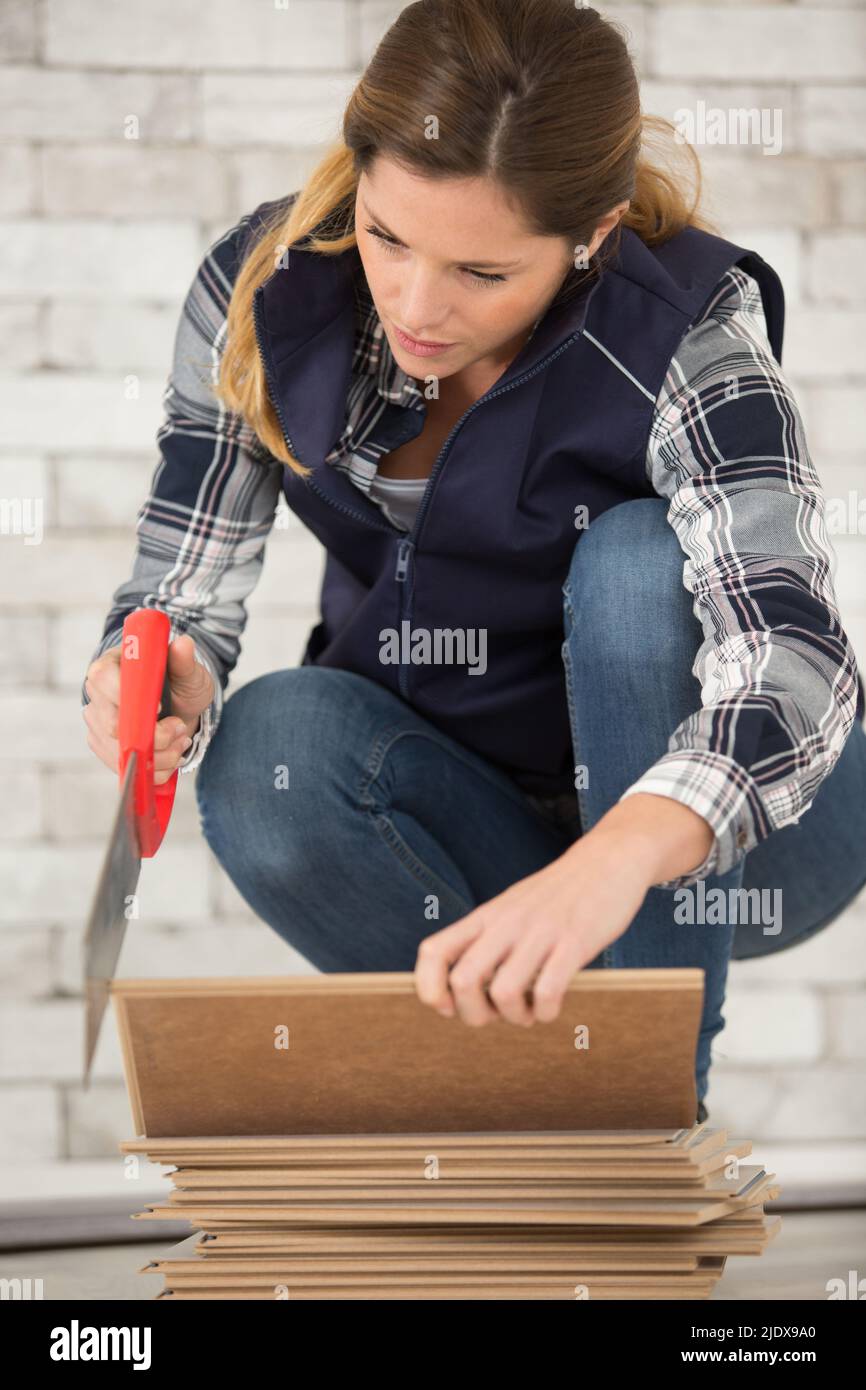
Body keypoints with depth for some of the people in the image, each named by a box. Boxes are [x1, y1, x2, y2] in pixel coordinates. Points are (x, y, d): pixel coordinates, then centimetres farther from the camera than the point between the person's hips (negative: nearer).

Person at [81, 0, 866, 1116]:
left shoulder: (686, 333, -26)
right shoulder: (265, 290, -15)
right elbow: (183, 592, -10)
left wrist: (616, 861, -60)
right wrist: (161, 686, -36)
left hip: (724, 841, -2)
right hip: (464, 823, 3)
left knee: (643, 559, -31)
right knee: (272, 740, -28)